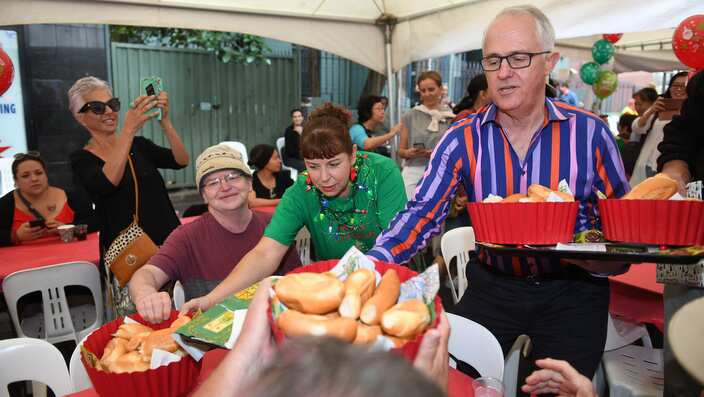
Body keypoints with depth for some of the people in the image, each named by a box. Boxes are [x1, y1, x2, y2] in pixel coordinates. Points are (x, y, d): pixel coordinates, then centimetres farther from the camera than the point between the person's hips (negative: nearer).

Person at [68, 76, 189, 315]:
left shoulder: (139, 145, 11)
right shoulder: (82, 160, 1)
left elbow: (181, 161, -5)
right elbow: (108, 182, -21)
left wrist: (164, 121, -18)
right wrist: (129, 129, -26)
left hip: (168, 243, 3)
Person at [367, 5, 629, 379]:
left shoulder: (590, 133, -9)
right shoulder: (463, 139, -8)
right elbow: (421, 213, -15)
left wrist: (606, 262, -22)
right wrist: (373, 264, -31)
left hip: (571, 292, 0)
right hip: (493, 288, 1)